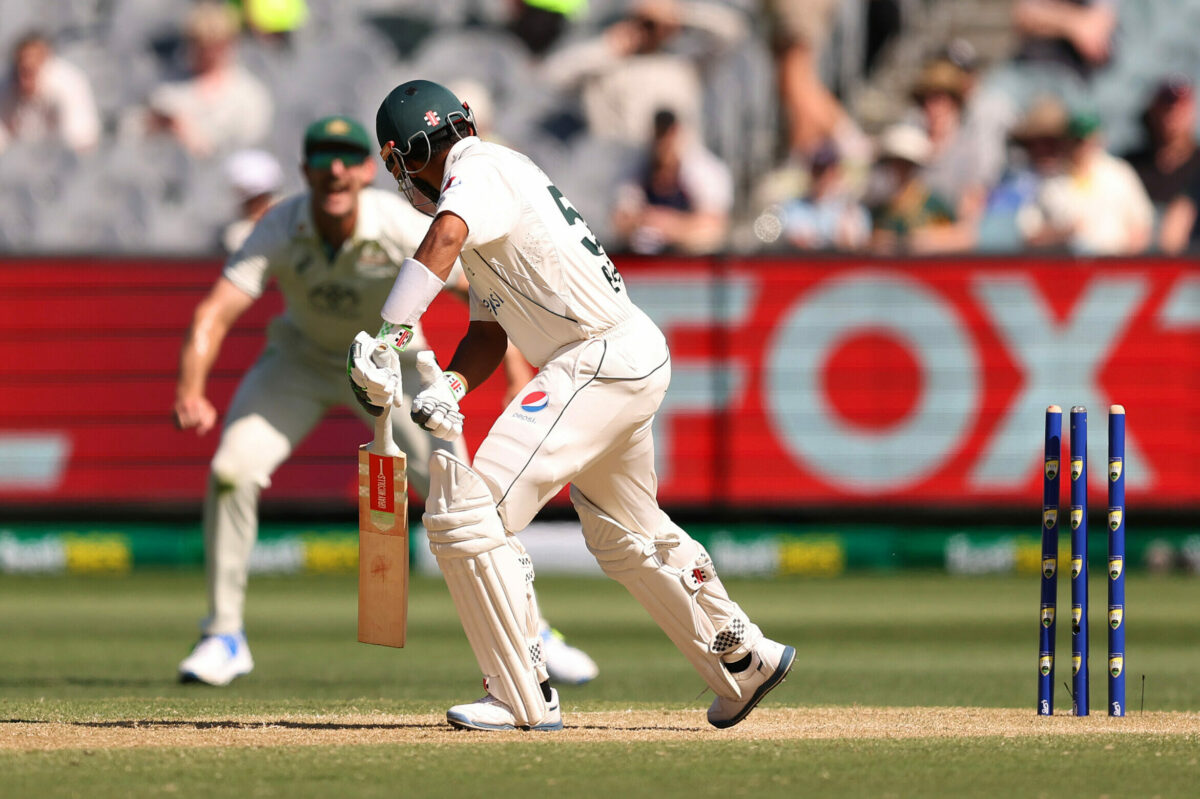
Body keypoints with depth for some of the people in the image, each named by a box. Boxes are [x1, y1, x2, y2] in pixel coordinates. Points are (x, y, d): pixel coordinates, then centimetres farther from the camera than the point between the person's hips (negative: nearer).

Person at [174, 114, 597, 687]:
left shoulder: (403, 227, -30)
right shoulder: (281, 229, -27)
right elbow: (215, 312, -34)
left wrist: (522, 384, -38)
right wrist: (191, 392, -51)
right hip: (301, 359, 1)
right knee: (231, 469, -17)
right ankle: (224, 637, -2)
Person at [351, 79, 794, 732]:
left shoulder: (480, 173, -9)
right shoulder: (500, 179, 22)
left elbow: (445, 235, -34)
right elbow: (489, 333, 17)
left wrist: (391, 335, -39)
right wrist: (446, 386, -3)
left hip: (600, 359, -11)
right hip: (635, 360, 11)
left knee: (465, 513, -14)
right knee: (625, 535, 29)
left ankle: (525, 698, -11)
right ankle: (744, 659, 43)